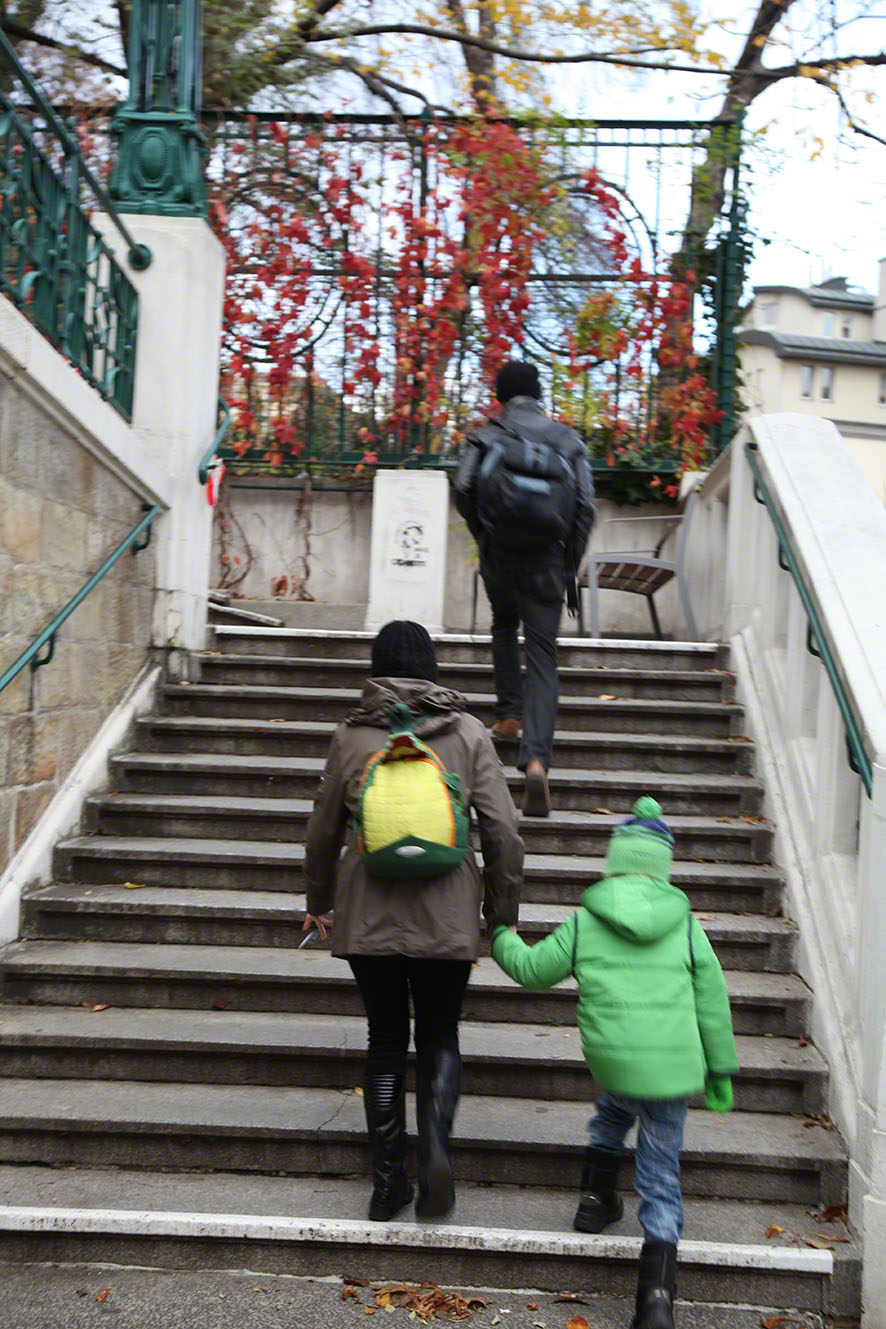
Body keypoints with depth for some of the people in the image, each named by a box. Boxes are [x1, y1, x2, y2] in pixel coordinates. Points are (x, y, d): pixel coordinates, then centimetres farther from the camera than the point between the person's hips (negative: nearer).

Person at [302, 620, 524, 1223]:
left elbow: (324, 830, 10)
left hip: (369, 917, 1)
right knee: (440, 1038, 15)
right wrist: (502, 913, 8)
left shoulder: (351, 736, 1)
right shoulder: (469, 734, -1)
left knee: (386, 1042, 14)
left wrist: (319, 901, 25)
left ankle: (389, 1179, 16)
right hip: (447, 918, 0)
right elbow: (504, 833, -3)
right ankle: (436, 1147, -8)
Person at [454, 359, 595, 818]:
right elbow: (585, 507, 1)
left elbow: (464, 490, -9)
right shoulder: (568, 440, 8)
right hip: (547, 557, 0)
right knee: (543, 655, -1)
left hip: (499, 554, 0)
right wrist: (570, 567, 8)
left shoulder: (487, 436, 4)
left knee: (504, 627, 29)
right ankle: (536, 758, -15)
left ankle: (509, 715, 22)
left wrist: (483, 536, 8)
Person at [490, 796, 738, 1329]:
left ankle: (596, 1199, 41)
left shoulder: (584, 924, -2)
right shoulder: (687, 927, 1)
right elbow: (713, 1004, 5)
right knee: (662, 1175, 10)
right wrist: (721, 1070, 16)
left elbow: (532, 969, 11)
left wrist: (502, 937, 31)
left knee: (613, 1111, 36)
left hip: (612, 1060, 0)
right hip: (674, 1067, 0)